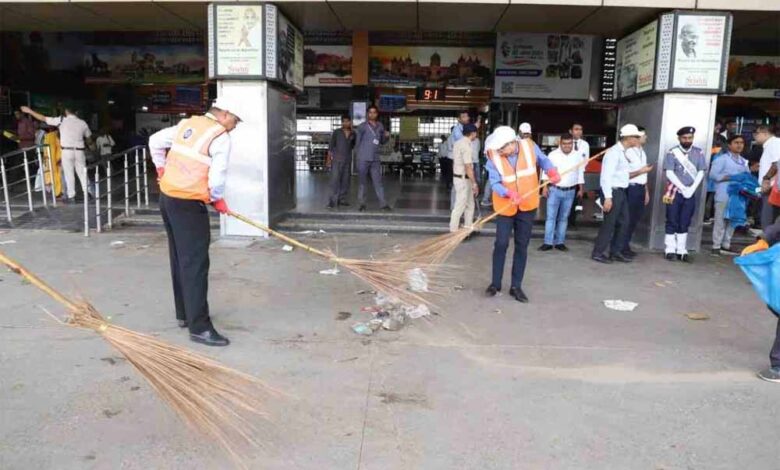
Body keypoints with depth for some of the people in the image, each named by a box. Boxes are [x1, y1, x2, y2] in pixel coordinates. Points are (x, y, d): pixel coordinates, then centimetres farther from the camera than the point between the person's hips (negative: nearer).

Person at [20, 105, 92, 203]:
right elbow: (88, 136, 15)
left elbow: (44, 118, 2)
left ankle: (71, 196, 7)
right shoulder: (82, 123, 4)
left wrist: (29, 111, 13)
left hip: (67, 151, -2)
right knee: (82, 173, 8)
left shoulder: (61, 120, -3)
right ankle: (87, 194, 6)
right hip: (79, 151, 2)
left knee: (69, 174, 4)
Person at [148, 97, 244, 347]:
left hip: (167, 196, 9)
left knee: (180, 259, 17)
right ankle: (199, 327, -5)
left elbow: (155, 141, 20)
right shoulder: (221, 137, -10)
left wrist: (162, 169, 29)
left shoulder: (187, 124, 13)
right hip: (189, 204, -9)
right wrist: (218, 200, 2)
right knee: (195, 264, -7)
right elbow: (217, 177, -16)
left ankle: (184, 314, 29)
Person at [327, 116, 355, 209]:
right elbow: (331, 145, 1)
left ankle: (342, 199, 13)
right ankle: (333, 201, -11)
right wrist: (329, 158, -5)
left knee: (345, 180, 5)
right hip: (336, 159, -4)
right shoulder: (337, 133, 2)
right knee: (335, 179, -9)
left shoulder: (353, 134, 11)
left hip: (348, 160, 4)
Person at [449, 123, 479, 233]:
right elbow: (468, 167, -24)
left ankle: (468, 229, 26)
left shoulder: (458, 143, 11)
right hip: (464, 179, -10)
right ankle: (453, 231, 4)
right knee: (460, 206, -2)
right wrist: (474, 183, -21)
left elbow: (454, 162, 18)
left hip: (457, 177, 10)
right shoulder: (466, 145, -19)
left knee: (469, 205, 18)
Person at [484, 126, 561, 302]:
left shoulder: (528, 146, -12)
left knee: (522, 246, 7)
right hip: (505, 207, -2)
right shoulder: (493, 156, -16)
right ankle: (495, 283, 16)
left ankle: (516, 286, 17)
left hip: (527, 206, 2)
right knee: (501, 244, -1)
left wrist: (552, 171, -14)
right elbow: (495, 183, -18)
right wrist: (509, 193, -36)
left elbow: (543, 160, 6)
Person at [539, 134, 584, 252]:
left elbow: (580, 173, 10)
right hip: (554, 190, -2)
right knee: (551, 216, -3)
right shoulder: (553, 155, -4)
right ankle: (548, 242, 0)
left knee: (563, 218, 8)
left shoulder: (578, 156, 3)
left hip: (570, 191, 2)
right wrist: (545, 187, -7)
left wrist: (581, 189, 9)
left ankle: (560, 242, 14)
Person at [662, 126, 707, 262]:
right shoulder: (672, 153, -5)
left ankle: (682, 251, 10)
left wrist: (691, 189, -9)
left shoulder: (699, 153, 5)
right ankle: (670, 250, 5)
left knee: (684, 224, 6)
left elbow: (701, 172, 3)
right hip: (675, 192, -3)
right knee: (672, 222, 0)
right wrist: (683, 188, -14)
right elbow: (669, 173, -10)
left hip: (690, 193, 3)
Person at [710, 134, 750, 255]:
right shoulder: (722, 159, -4)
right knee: (721, 221, -4)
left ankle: (726, 245, 20)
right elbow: (713, 174, -12)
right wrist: (730, 177, -17)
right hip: (724, 195, -7)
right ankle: (716, 246, 3)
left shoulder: (744, 161, 17)